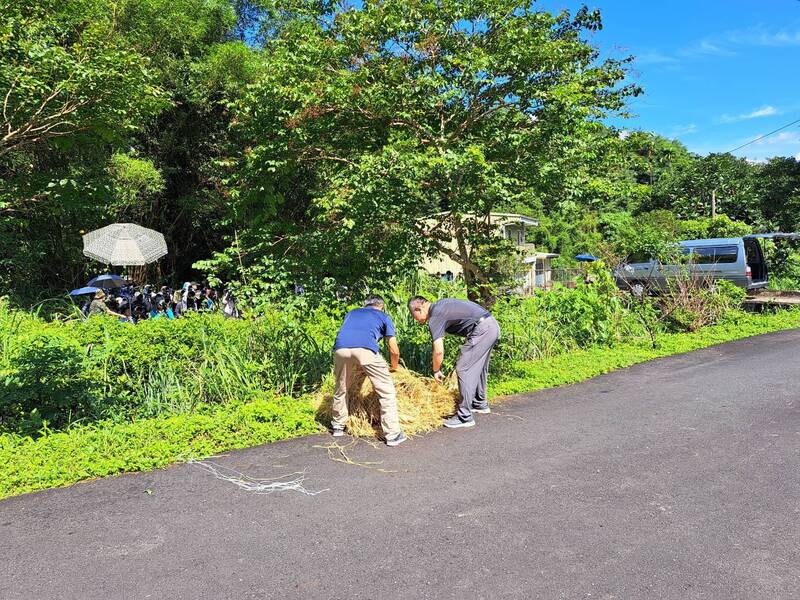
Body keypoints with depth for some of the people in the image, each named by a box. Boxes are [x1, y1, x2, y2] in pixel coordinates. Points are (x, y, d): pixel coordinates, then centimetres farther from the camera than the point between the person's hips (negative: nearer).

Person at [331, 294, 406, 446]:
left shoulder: (352, 312, 39)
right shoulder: (384, 317, 30)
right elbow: (394, 350, 27)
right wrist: (394, 367, 47)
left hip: (340, 347, 4)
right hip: (366, 348, -4)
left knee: (341, 389, 26)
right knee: (387, 391, 8)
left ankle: (338, 426, 39)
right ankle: (392, 435, 6)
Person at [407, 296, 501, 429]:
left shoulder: (435, 318, -9)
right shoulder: (440, 305, 18)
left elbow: (439, 351, -13)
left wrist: (436, 371, 3)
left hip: (482, 329, -10)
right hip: (492, 324, 10)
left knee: (463, 370, -5)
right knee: (478, 367, 23)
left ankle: (465, 417, -2)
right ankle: (480, 404, 39)